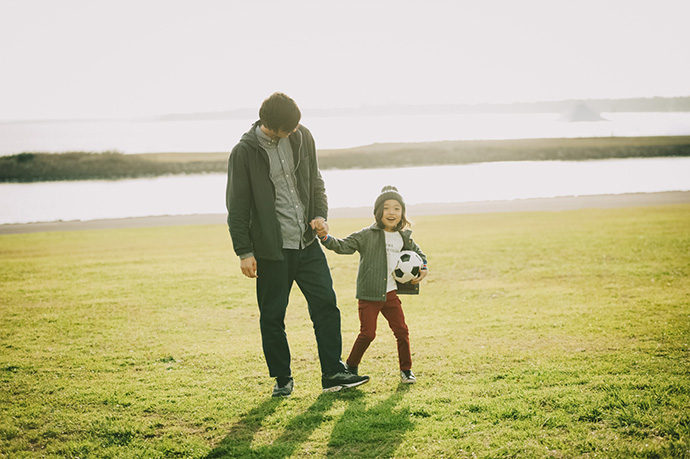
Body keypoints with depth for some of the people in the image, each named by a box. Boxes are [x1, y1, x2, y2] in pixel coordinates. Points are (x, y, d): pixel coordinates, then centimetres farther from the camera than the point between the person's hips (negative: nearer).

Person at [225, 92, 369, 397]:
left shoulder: (302, 137, 2)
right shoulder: (244, 152, -11)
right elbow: (237, 208, -7)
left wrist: (320, 213, -1)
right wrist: (244, 251, -8)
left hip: (307, 242, 4)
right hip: (271, 249, -4)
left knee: (326, 304, 1)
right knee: (273, 316, 5)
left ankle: (333, 374, 10)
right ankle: (282, 379, 21)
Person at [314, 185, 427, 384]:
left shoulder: (403, 238, 8)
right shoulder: (367, 236, -8)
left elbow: (418, 253, 26)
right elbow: (343, 246, -16)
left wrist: (423, 269, 8)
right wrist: (325, 237, -33)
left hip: (391, 294, 5)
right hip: (369, 295, -5)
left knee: (402, 331, 6)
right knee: (367, 334, -5)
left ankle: (406, 369, 22)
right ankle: (351, 366, 16)